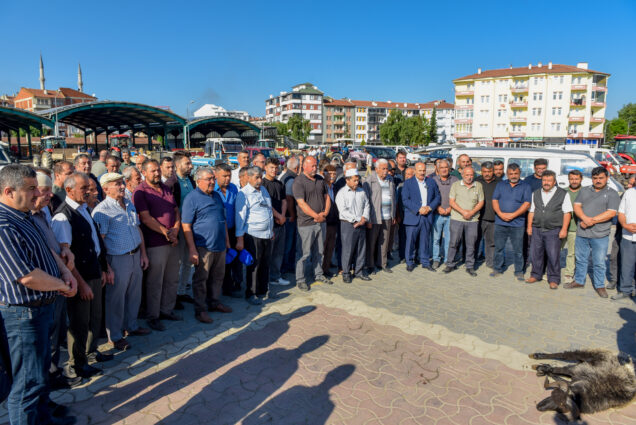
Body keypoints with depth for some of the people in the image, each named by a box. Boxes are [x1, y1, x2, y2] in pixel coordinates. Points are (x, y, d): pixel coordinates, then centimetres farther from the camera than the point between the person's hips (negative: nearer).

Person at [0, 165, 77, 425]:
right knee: (29, 382, 2)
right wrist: (62, 286, -13)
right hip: (23, 314, -11)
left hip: (39, 308, 11)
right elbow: (28, 277, -29)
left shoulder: (22, 218, 8)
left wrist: (65, 271, 1)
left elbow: (46, 249, 18)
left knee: (42, 368, 25)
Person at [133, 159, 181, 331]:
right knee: (155, 282, 3)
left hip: (172, 242, 7)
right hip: (155, 244, -7)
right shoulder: (140, 192, -7)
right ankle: (153, 317, 18)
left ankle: (167, 310, 31)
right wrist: (166, 233, -16)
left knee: (172, 280, 15)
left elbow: (176, 211, 11)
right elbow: (146, 219, -14)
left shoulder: (166, 189, 13)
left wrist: (175, 231, -5)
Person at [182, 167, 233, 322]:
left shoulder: (217, 196, 14)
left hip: (220, 245, 7)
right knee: (201, 279, 2)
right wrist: (192, 250, -17)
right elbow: (186, 226, -12)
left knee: (217, 276, 16)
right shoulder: (192, 198, -8)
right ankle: (200, 310, 14)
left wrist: (227, 240, 18)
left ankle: (214, 302, 32)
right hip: (203, 247, -7)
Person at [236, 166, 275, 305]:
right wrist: (240, 239, -12)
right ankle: (251, 294, 13)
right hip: (253, 236, -7)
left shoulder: (263, 189, 14)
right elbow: (240, 217, -10)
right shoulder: (243, 194, -8)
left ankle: (262, 290, 28)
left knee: (265, 264, 14)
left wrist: (272, 230, 23)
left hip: (267, 235, 7)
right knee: (253, 265, 1)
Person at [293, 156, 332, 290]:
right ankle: (300, 280, 11)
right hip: (306, 223, -7)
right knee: (304, 253, -1)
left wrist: (325, 213, -1)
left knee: (319, 251, 18)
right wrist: (317, 216, -16)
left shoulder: (320, 180, 12)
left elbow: (327, 197, 16)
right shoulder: (299, 182, -11)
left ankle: (319, 274, 33)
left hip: (320, 222, 7)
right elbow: (301, 203, -17)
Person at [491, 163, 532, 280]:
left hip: (517, 223, -2)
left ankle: (519, 272, 15)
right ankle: (497, 268, 22)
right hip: (500, 222, 2)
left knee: (518, 250, 3)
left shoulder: (525, 186, 4)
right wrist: (501, 214, -12)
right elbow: (494, 201, 4)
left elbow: (526, 204, -6)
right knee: (498, 247, 9)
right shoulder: (500, 184, 11)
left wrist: (512, 215, -15)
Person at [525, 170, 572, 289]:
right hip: (536, 229, 4)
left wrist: (564, 229, -8)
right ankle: (536, 275, 23)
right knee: (536, 253, 8)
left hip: (553, 230, -4)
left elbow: (567, 213, -2)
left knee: (553, 255, -1)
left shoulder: (563, 194, 0)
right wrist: (529, 226, 9)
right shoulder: (535, 194, 12)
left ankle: (554, 279, 11)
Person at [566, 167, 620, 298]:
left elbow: (611, 213, -11)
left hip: (600, 235, -3)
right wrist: (585, 218, -16)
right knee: (580, 259, 14)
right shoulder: (584, 191, 11)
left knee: (599, 262, 4)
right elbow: (576, 206, 2)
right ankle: (579, 281, 29)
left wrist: (592, 221, -16)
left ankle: (599, 286, 18)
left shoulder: (612, 194, -1)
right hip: (581, 233, 4)